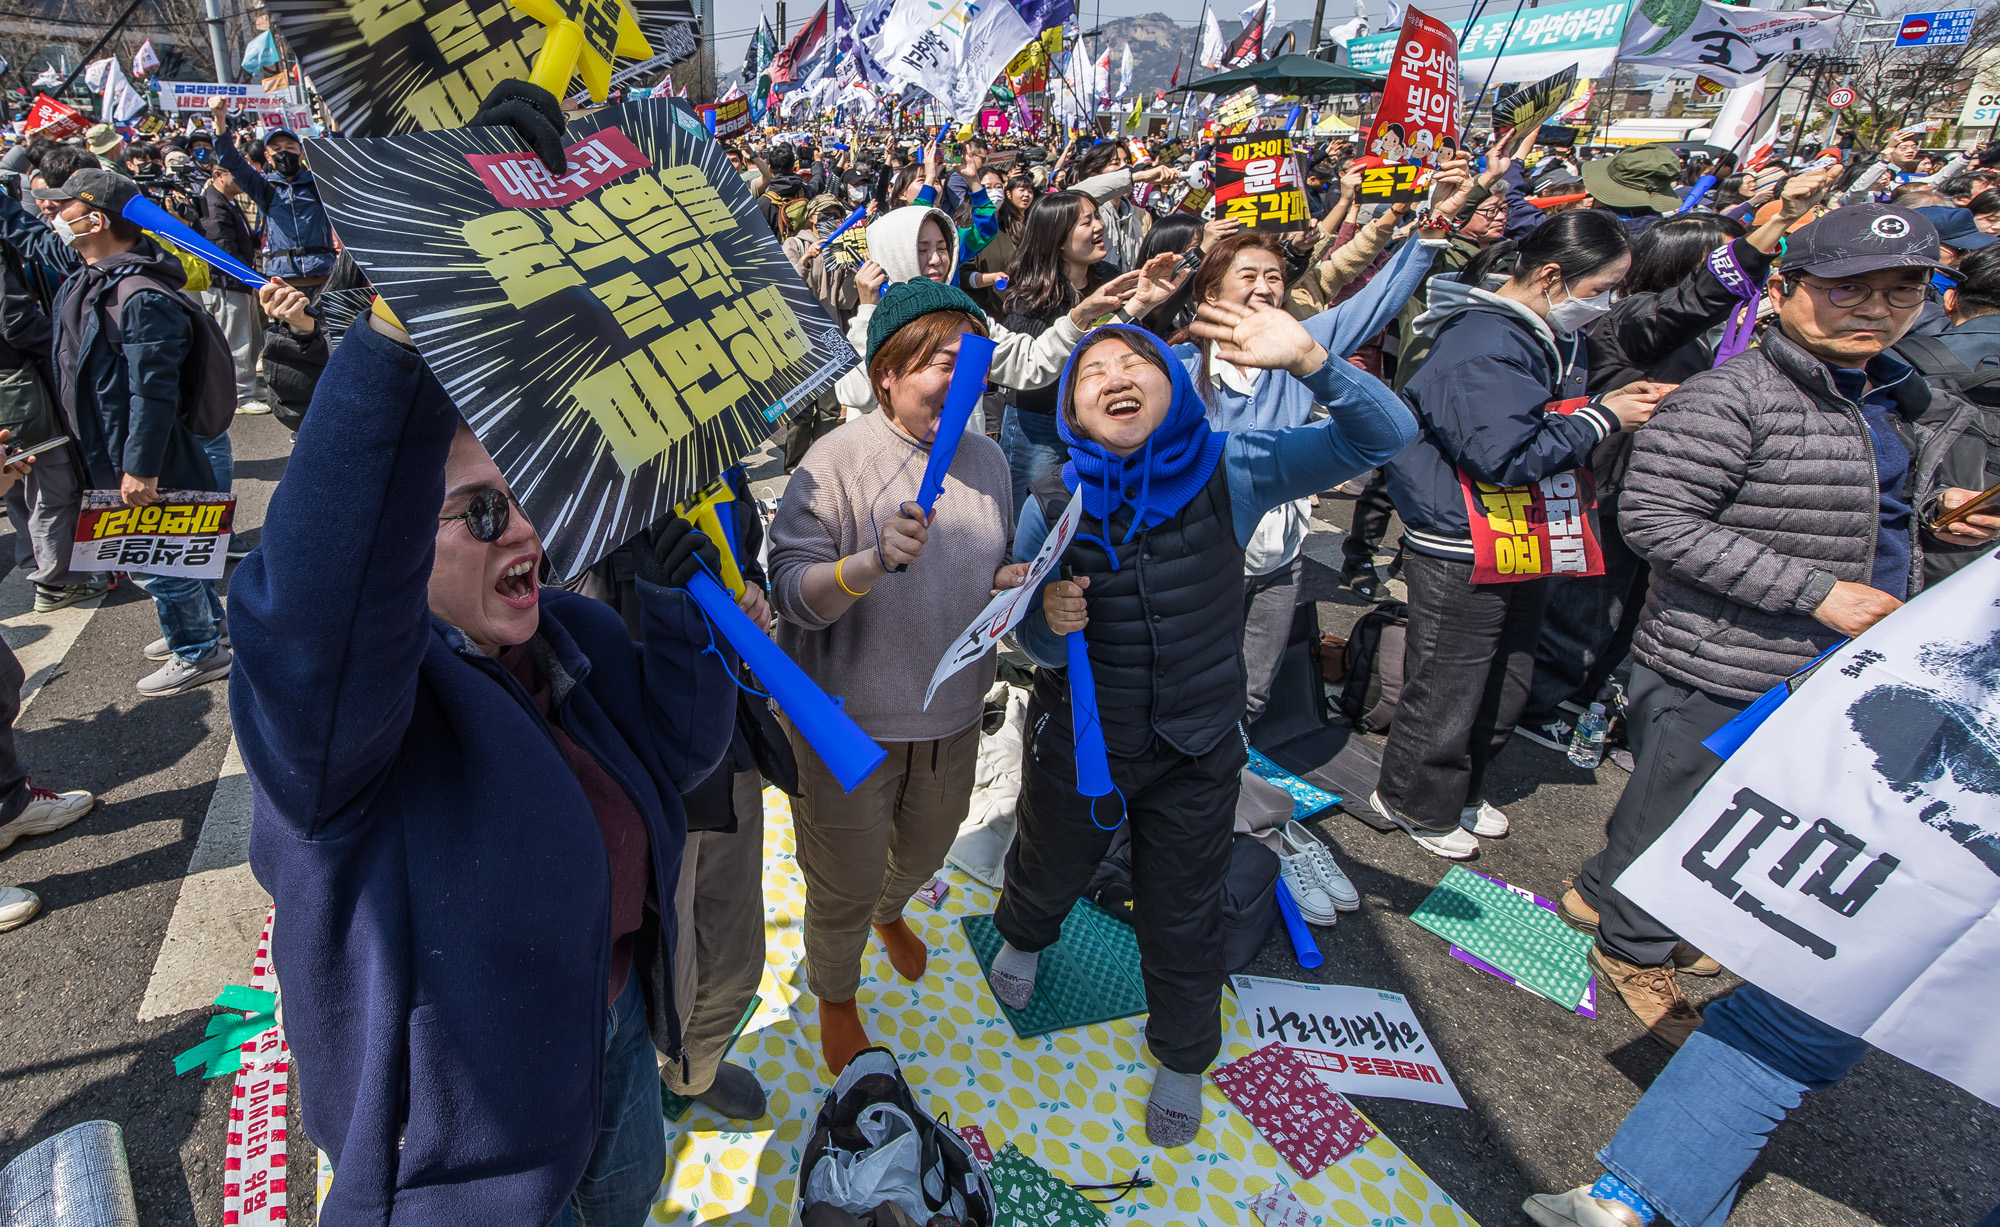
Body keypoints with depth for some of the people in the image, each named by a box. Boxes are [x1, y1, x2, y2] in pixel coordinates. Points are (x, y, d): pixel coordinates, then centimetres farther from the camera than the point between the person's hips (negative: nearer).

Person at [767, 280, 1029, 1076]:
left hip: (952, 711, 6)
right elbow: (791, 591, -24)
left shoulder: (986, 458, -1)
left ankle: (890, 912, 65)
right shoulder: (837, 460, -19)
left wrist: (1018, 582, -9)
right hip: (850, 717, -5)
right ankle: (835, 995, 45)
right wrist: (874, 561, -40)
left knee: (925, 847, 29)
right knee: (845, 882, 14)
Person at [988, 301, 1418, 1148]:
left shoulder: (1230, 474, -16)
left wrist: (1310, 360, -37)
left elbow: (1383, 437, -21)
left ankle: (1182, 1061, 48)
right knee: (1048, 871, 28)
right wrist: (1051, 625, -30)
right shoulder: (1050, 507, -14)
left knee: (1183, 915, 19)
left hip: (1198, 749, 0)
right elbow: (1032, 644, -6)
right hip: (1078, 742, 1)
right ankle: (1023, 939, 66)